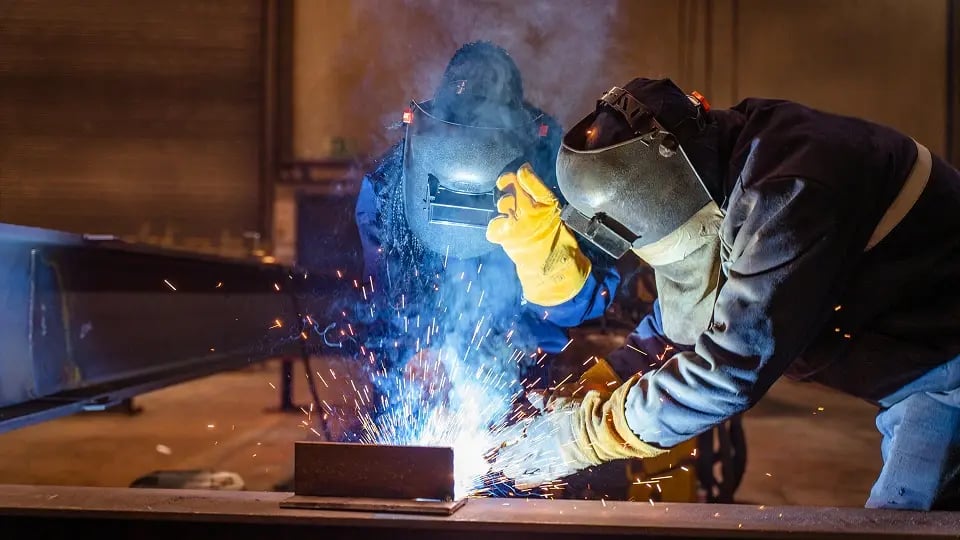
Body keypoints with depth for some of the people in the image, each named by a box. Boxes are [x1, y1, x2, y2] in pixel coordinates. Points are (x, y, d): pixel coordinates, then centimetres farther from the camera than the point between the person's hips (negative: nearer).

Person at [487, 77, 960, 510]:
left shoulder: (792, 187, -31)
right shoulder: (718, 185, -1)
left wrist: (580, 435, -25)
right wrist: (579, 395, -5)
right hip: (914, 368, 8)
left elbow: (733, 365, -33)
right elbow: (675, 322, 8)